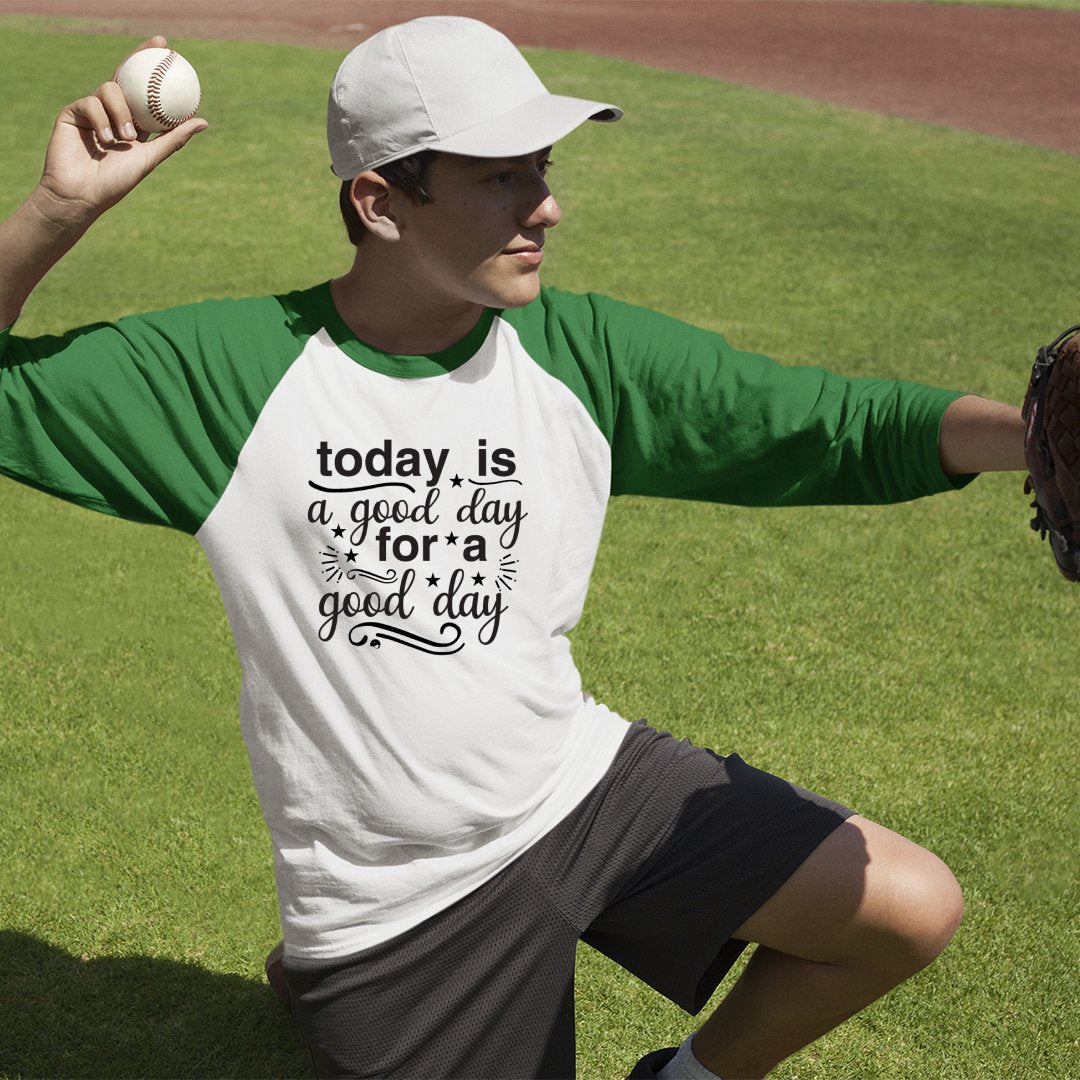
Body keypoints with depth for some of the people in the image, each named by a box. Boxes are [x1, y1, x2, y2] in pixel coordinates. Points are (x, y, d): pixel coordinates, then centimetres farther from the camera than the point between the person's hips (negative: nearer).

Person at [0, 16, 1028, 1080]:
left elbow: (839, 426, -8)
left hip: (584, 785, 4)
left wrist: (1041, 430, -24)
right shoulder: (223, 373, -12)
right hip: (400, 905, -3)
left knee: (911, 908, -4)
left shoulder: (585, 353, -6)